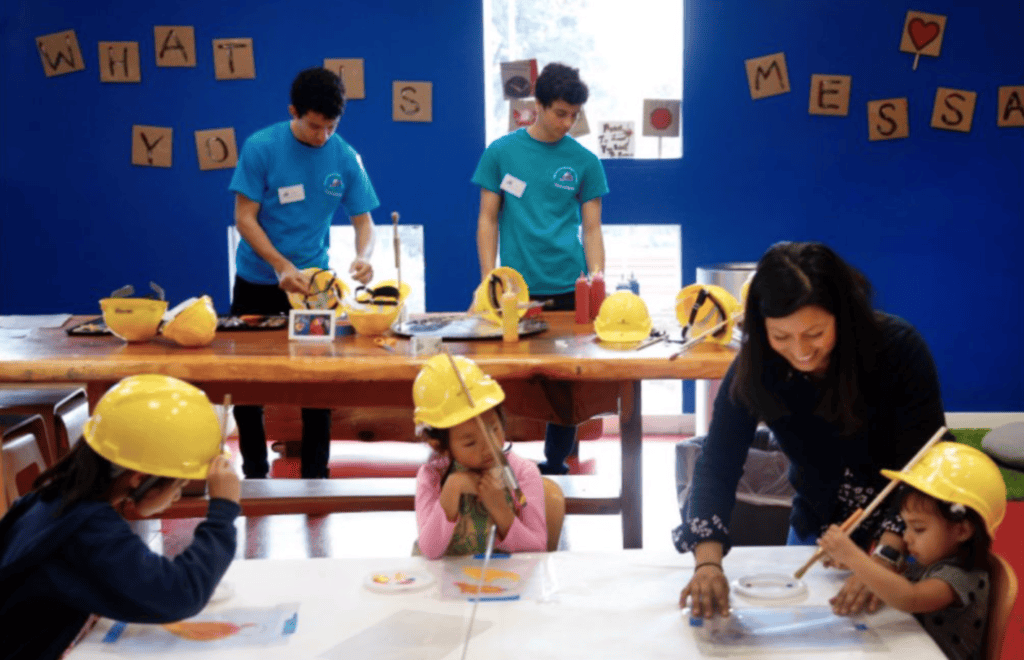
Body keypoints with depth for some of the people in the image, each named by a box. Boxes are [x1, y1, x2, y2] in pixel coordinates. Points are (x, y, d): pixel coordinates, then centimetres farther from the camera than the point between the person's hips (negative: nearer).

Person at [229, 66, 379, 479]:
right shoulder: (260, 148, -13)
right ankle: (254, 472, 25)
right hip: (257, 282, -1)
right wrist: (282, 266, -25)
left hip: (312, 279, 1)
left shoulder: (344, 158, -6)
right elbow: (244, 218, -12)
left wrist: (362, 257, -23)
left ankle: (315, 475, 17)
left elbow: (363, 220, -1)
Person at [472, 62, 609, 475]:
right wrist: (489, 279, -4)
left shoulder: (584, 162, 6)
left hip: (568, 289, 1)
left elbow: (591, 227, 6)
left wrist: (596, 274, -9)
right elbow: (488, 220, 5)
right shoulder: (501, 153, 4)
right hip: (516, 288, -1)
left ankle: (555, 465, 19)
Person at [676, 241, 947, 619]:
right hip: (815, 531, 2)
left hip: (905, 538, -2)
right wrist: (708, 562, -41)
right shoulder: (754, 366, -22)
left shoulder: (898, 348, -28)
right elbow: (717, 467, -25)